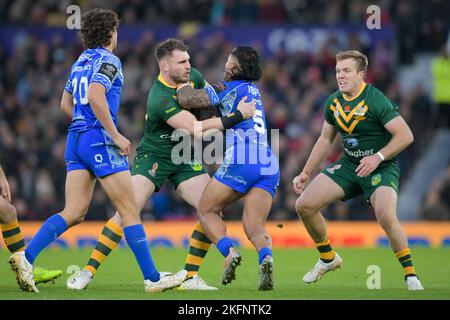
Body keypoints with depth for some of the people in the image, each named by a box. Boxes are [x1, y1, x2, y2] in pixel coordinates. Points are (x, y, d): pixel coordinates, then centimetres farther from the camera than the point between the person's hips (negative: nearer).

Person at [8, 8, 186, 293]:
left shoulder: (80, 62, 17)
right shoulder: (108, 60, -8)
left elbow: (66, 104, 25)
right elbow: (95, 97, -23)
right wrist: (116, 136, -19)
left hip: (76, 139, 8)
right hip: (100, 141, -8)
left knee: (74, 213, 4)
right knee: (130, 211, -2)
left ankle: (27, 257, -12)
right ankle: (152, 278, 1)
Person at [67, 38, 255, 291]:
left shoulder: (193, 76, -6)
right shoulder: (159, 99, -29)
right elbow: (194, 128, -34)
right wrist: (237, 115, -33)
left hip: (185, 158, 6)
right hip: (153, 156, -6)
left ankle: (190, 277, 0)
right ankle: (88, 272, -11)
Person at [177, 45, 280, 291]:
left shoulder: (229, 90, 2)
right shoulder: (253, 90, 25)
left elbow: (186, 99, -2)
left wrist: (182, 85, 18)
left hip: (241, 160, -6)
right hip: (269, 165, 6)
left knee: (206, 210, 10)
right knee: (255, 226, -1)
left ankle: (228, 251, -16)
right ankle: (266, 257, -34)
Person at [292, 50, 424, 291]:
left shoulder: (376, 100, -19)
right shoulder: (333, 102, 2)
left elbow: (405, 135, -21)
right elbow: (325, 140, 17)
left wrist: (377, 157, -29)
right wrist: (305, 174, 15)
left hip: (381, 168, -7)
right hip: (348, 165, 7)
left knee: (386, 216, -32)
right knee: (304, 205, -4)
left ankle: (410, 274, -14)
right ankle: (328, 259, 19)